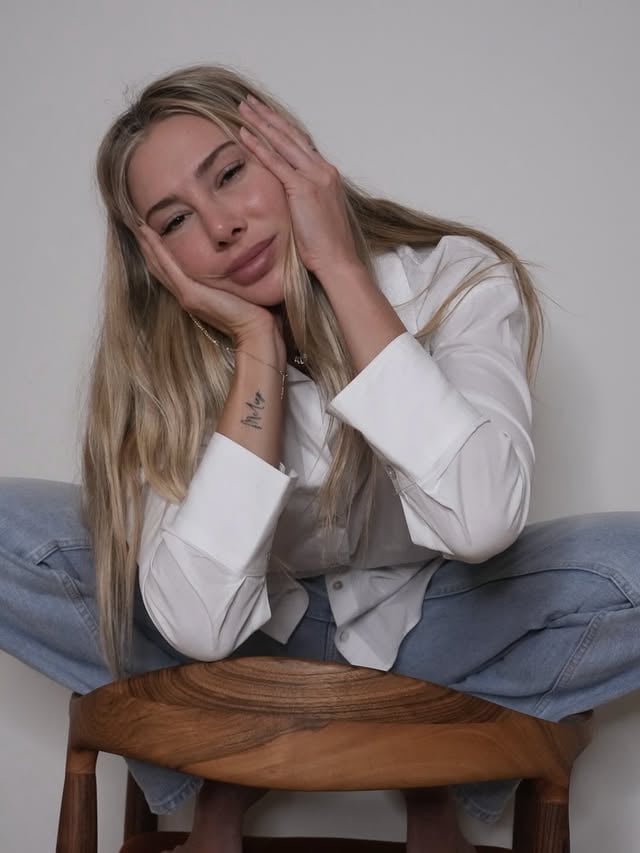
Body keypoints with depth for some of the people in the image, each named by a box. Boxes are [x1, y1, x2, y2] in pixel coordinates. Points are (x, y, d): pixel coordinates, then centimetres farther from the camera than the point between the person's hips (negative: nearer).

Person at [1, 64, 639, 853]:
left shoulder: (457, 280, -21)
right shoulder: (162, 355, -18)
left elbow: (479, 523, -39)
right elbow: (202, 628, -31)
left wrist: (341, 265, -34)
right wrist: (257, 342, -32)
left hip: (421, 619, 0)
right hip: (258, 628, 1)